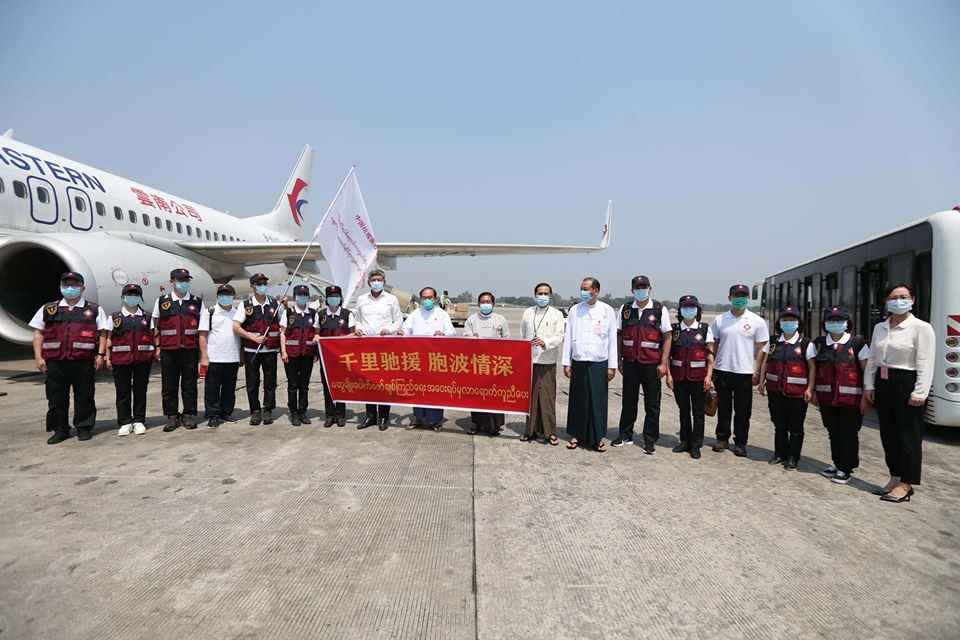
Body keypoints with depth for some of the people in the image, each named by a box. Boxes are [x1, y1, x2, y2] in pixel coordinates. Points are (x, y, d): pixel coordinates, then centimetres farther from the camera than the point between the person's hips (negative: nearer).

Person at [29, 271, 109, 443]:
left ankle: (84, 428, 15)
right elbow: (39, 333, 11)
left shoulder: (94, 310, 7)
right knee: (56, 398, 7)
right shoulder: (48, 309, 12)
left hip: (84, 362, -2)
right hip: (55, 362, 2)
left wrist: (100, 355, -5)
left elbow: (102, 333, 5)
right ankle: (60, 430, 18)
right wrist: (38, 357, 3)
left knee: (84, 397, 4)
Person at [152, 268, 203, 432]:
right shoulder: (162, 301, 7)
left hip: (190, 350, 0)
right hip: (168, 350, 0)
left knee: (189, 384, 5)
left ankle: (188, 415, 14)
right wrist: (157, 347, 3)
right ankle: (172, 417, 14)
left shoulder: (197, 302, 7)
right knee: (169, 385, 5)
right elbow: (156, 326, 10)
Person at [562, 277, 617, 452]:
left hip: (599, 363, -1)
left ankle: (597, 438, 14)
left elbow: (612, 339, 3)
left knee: (598, 400, 2)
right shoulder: (575, 310, 4)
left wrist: (612, 366, 1)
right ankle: (576, 435, 17)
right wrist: (566, 363, 3)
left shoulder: (607, 310, 1)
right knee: (578, 400, 5)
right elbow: (568, 338, 6)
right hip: (578, 362, 1)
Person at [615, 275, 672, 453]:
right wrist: (619, 360, 7)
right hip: (630, 363, 3)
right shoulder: (625, 310, 6)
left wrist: (663, 363, -8)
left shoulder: (660, 310, -2)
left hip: (652, 363, -2)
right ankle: (626, 434, 25)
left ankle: (650, 440, 16)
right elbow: (619, 335, 10)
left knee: (652, 403, 5)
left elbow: (667, 337, -3)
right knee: (628, 400, 11)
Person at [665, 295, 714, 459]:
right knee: (683, 410, 11)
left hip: (698, 376, -1)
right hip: (679, 376, 2)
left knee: (698, 412, 4)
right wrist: (668, 374, -2)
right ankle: (685, 441, 23)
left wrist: (709, 376, -8)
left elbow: (710, 355, -1)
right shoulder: (674, 329, 3)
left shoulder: (705, 329, 0)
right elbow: (668, 354, 4)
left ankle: (696, 445, 14)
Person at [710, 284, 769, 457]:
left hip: (745, 373, -1)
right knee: (723, 408, 11)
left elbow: (760, 348, 1)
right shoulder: (720, 319, 5)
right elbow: (713, 345, 9)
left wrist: (757, 372, -4)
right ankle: (722, 439, 23)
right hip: (722, 371, 2)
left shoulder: (757, 321, 0)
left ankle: (740, 443, 17)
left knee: (743, 412, 6)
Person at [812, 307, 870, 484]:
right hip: (827, 397, 4)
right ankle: (837, 464, 27)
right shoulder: (820, 343, 7)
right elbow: (816, 369, 12)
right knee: (833, 432, 13)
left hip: (850, 398, -4)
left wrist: (866, 396, -7)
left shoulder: (857, 343, -4)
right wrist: (814, 392, 8)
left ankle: (845, 469, 14)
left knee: (848, 434, 3)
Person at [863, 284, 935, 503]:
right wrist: (868, 386, 10)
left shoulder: (921, 328, -8)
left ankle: (906, 484, 11)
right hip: (883, 383, 7)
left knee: (908, 435, 1)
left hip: (906, 384, -6)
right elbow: (872, 359, 14)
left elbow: (925, 364, -12)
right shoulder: (880, 328, 11)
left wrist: (919, 393, -17)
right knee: (888, 433, 12)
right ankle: (895, 477, 25)